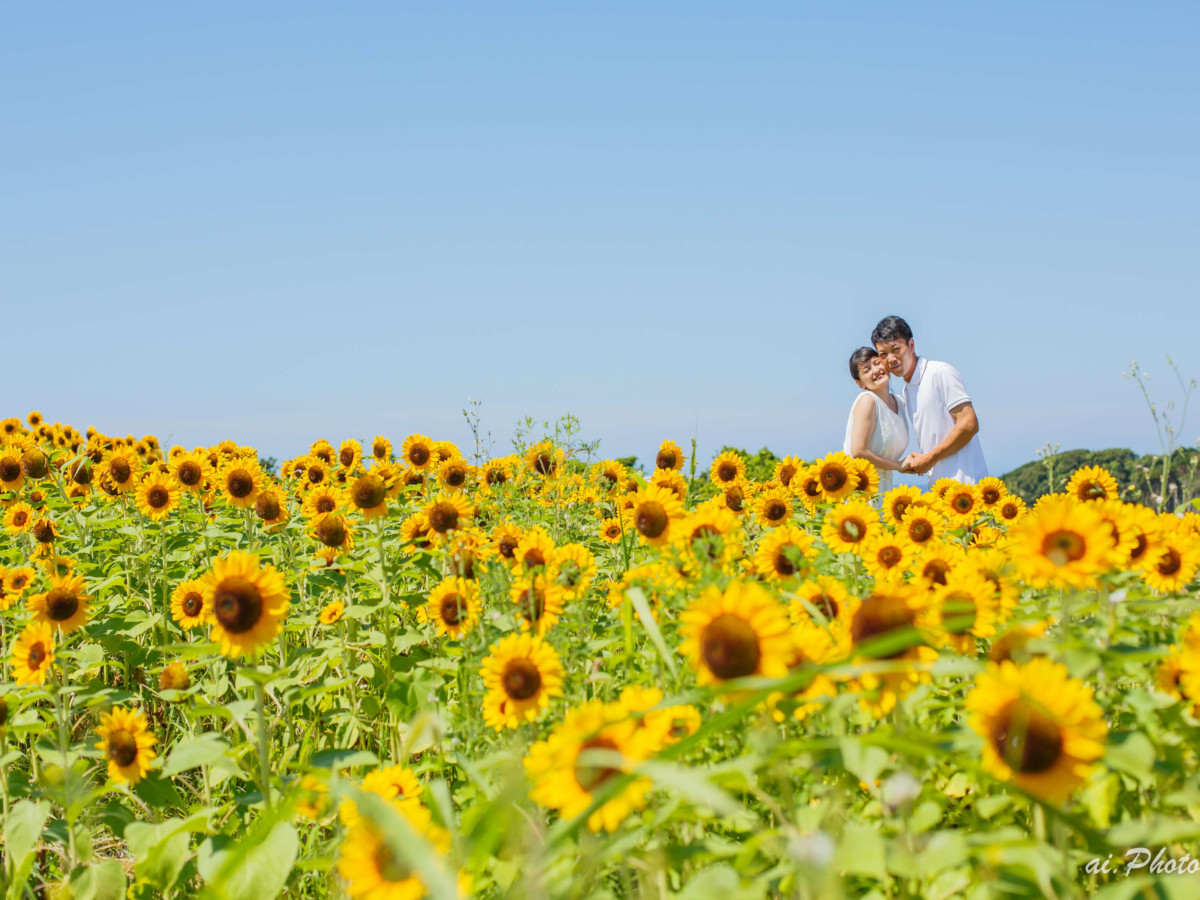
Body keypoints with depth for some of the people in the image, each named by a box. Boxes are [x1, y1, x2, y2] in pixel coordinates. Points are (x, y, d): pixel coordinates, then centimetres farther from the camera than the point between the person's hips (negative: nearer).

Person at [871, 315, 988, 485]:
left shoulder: (941, 372, -8)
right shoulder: (908, 389, 19)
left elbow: (969, 424, -14)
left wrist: (930, 459, -10)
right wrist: (916, 461, 3)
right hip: (939, 483, 8)